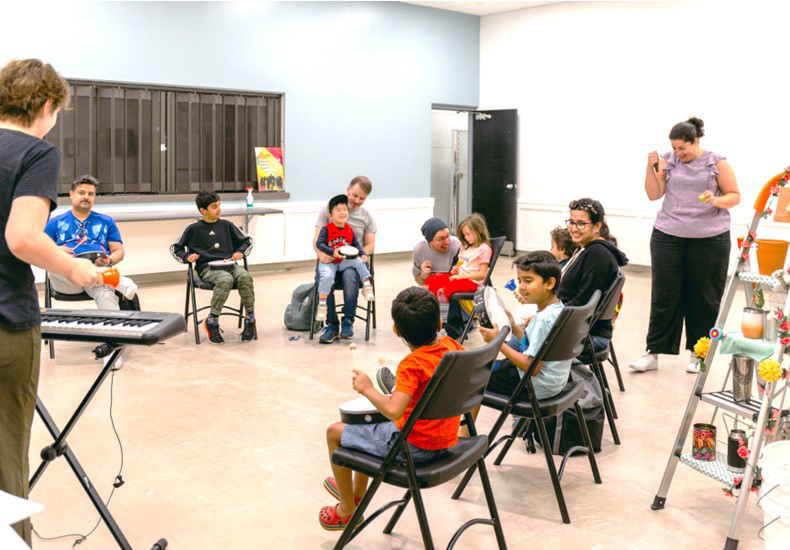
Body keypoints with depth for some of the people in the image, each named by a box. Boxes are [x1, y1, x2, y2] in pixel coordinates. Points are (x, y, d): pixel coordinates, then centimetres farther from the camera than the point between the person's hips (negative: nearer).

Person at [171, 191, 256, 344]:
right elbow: (175, 248, 17)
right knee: (226, 280, -38)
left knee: (245, 277, -32)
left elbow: (247, 240, 25)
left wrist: (240, 252, 6)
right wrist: (187, 256, -3)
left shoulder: (226, 225, 15)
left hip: (228, 264, 3)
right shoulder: (193, 229, 8)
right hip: (207, 268, -3)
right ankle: (212, 322, -22)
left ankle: (250, 320, -18)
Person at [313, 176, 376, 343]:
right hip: (329, 260, 0)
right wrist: (321, 254, -19)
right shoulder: (327, 210, 9)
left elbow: (370, 246, 9)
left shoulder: (367, 217, 14)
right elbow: (317, 239, 4)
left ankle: (348, 321, -22)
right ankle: (331, 325, -21)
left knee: (350, 276, -37)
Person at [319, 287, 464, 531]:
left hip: (413, 446, -8)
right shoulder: (449, 345, -6)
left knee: (335, 432, 8)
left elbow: (393, 410, -39)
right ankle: (356, 492, 47)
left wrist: (367, 389, -23)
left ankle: (347, 511, 23)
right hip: (445, 439, 9)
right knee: (371, 423, 32)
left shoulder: (411, 365, -27)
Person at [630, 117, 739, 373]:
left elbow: (735, 196, 4)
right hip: (668, 236, 1)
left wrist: (716, 200, -17)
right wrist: (651, 168, -10)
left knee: (704, 297, 4)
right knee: (664, 296, 3)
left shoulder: (717, 163, 2)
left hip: (709, 238, -1)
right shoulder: (667, 160, 6)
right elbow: (654, 194, 4)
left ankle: (698, 353, 18)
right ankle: (653, 353, 8)